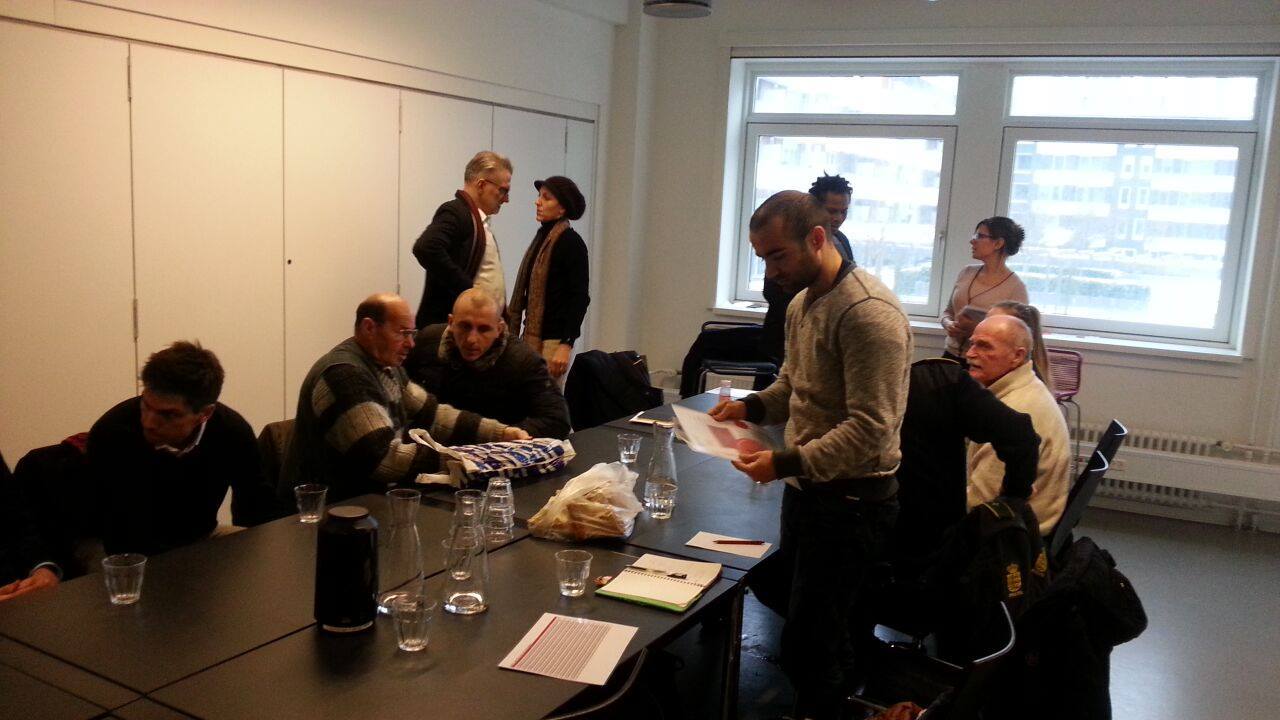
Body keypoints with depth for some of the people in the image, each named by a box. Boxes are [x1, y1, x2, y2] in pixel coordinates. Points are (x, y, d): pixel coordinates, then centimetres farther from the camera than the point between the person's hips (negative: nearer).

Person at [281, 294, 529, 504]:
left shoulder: (385, 367, 8)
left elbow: (432, 415, 11)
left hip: (368, 493, 9)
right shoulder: (344, 375, -22)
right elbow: (385, 459, -27)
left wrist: (502, 433, 1)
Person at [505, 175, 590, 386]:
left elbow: (580, 297, -13)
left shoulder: (571, 242, -9)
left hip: (553, 339, -7)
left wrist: (566, 345, -19)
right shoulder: (542, 237, 13)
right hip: (532, 336, 7)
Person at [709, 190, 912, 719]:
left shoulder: (868, 313, -22)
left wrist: (786, 464, -28)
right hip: (808, 489, 10)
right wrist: (753, 406, 1)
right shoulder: (802, 302, 8)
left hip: (850, 499, -9)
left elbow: (870, 430, -25)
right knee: (775, 592, 21)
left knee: (809, 649, 1)